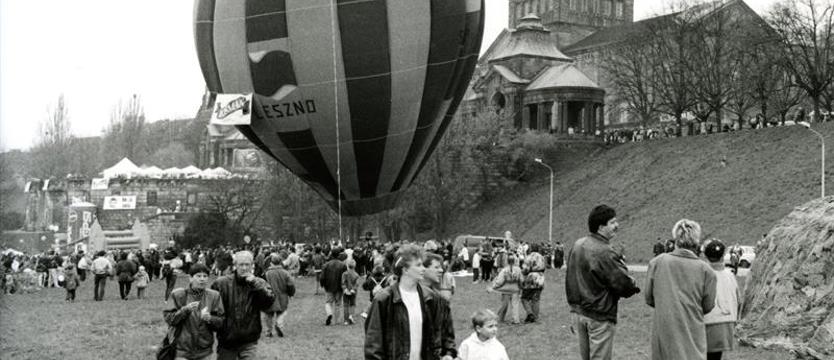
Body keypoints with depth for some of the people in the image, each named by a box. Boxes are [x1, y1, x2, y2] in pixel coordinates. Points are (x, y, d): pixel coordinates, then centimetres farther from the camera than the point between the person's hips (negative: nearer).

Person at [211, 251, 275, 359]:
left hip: (249, 342, -1)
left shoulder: (259, 284, 0)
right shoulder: (221, 283, -2)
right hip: (226, 341, 1)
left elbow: (269, 302, -15)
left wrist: (255, 283, -19)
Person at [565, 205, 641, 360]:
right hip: (599, 317, -8)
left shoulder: (577, 245, 5)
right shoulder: (605, 252, -21)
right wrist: (634, 286, 0)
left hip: (578, 311, 8)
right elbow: (624, 284, -20)